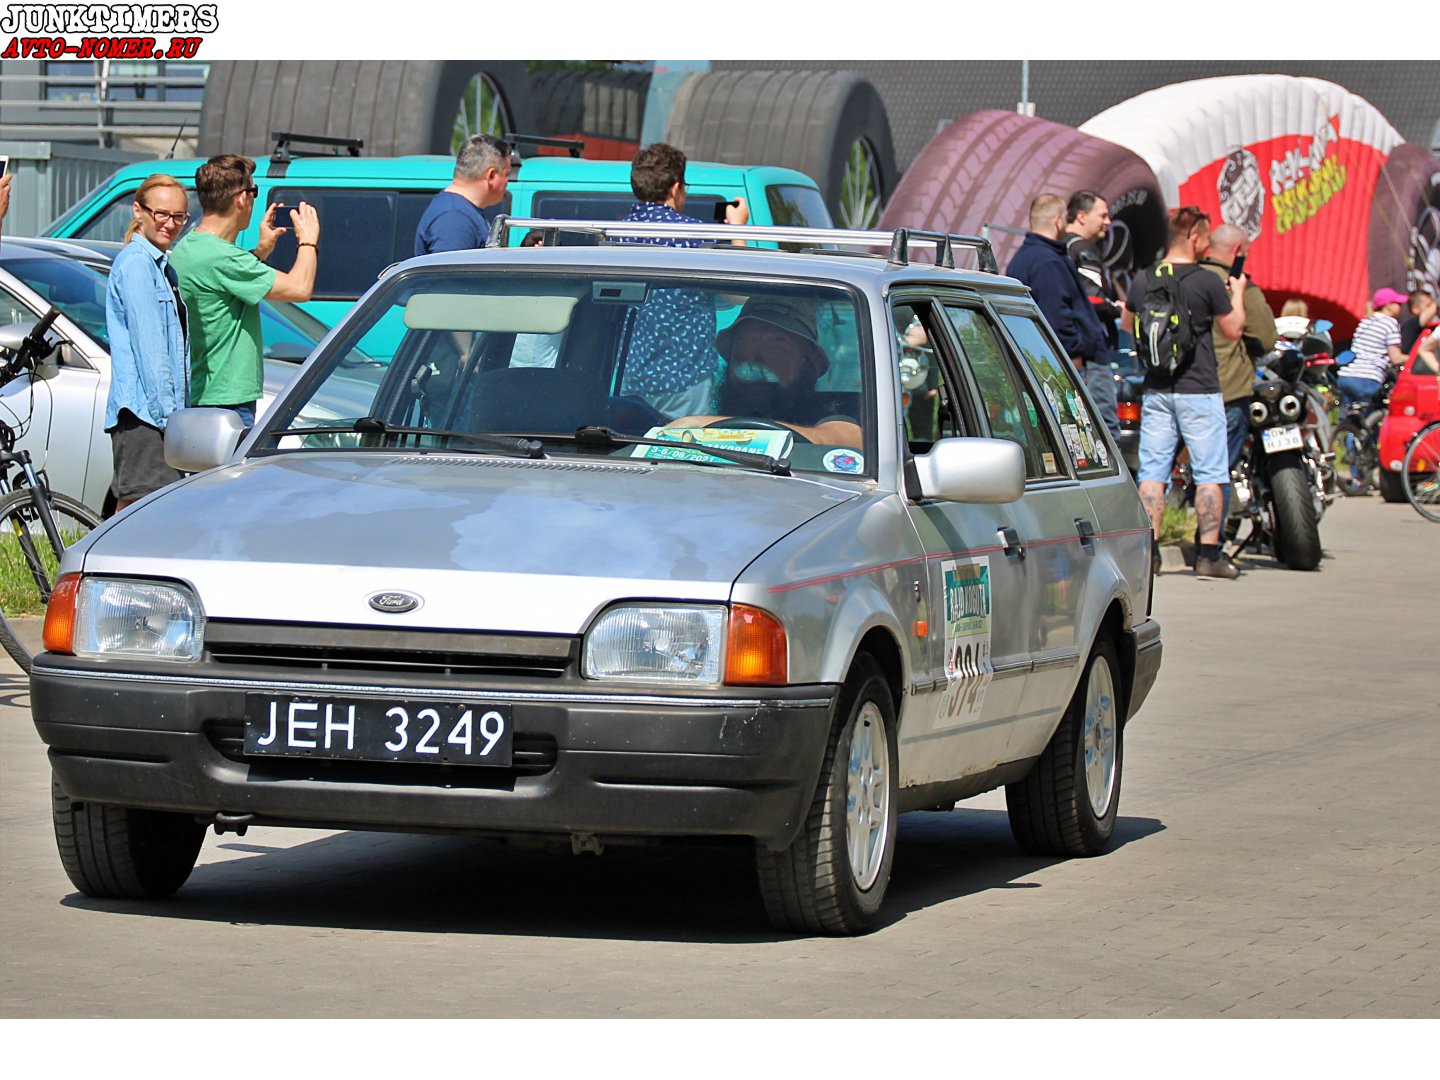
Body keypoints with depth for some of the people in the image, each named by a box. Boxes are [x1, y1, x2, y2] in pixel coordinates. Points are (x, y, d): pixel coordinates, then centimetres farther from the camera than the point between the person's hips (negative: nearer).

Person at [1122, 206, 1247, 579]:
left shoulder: (1142, 280, 2)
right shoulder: (1207, 283, -12)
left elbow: (1127, 325, 17)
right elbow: (1233, 330, -1)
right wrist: (1238, 294, 16)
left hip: (1155, 390, 4)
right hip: (1198, 389, -4)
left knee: (1152, 471, 6)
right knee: (1209, 473, 2)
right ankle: (1208, 554, 2)